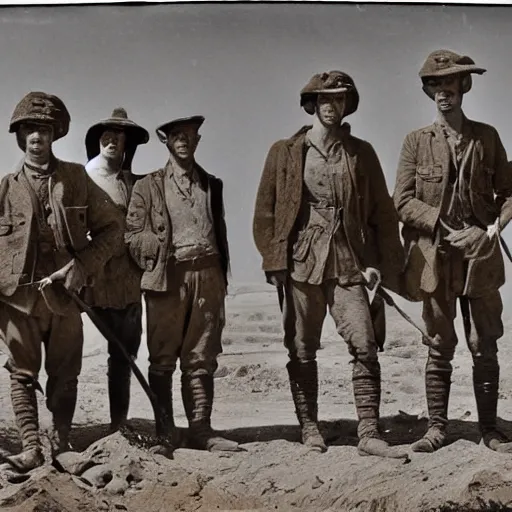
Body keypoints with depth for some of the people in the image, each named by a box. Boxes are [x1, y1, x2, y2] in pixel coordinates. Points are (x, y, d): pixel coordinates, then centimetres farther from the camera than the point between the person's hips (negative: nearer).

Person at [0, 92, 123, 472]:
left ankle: (62, 446, 20)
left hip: (65, 295, 0)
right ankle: (31, 449, 3)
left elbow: (112, 228, 5)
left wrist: (83, 265, -9)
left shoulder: (77, 178, 3)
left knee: (65, 375, 9)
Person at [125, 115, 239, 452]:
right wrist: (166, 250, -9)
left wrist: (221, 281, 13)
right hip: (167, 279, -3)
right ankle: (164, 432, 10)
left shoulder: (211, 185, 19)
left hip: (207, 277, 3)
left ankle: (201, 430, 9)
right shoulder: (149, 186, 8)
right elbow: (132, 236, 3)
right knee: (163, 359, 2)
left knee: (202, 359, 4)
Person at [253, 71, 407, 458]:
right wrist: (274, 262, -3)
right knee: (302, 352, 6)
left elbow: (382, 211, 10)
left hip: (348, 265, 1)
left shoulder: (361, 153, 10)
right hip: (300, 265, 0)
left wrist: (380, 263, 1)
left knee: (365, 347, -8)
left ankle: (369, 433, -3)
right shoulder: (284, 153, 7)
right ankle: (309, 429, 19)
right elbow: (265, 212, 6)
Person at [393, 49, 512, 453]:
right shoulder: (417, 141, 4)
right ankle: (437, 427, 14)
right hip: (435, 257, -1)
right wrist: (448, 229, -13)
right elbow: (403, 201, -4)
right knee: (439, 348, 5)